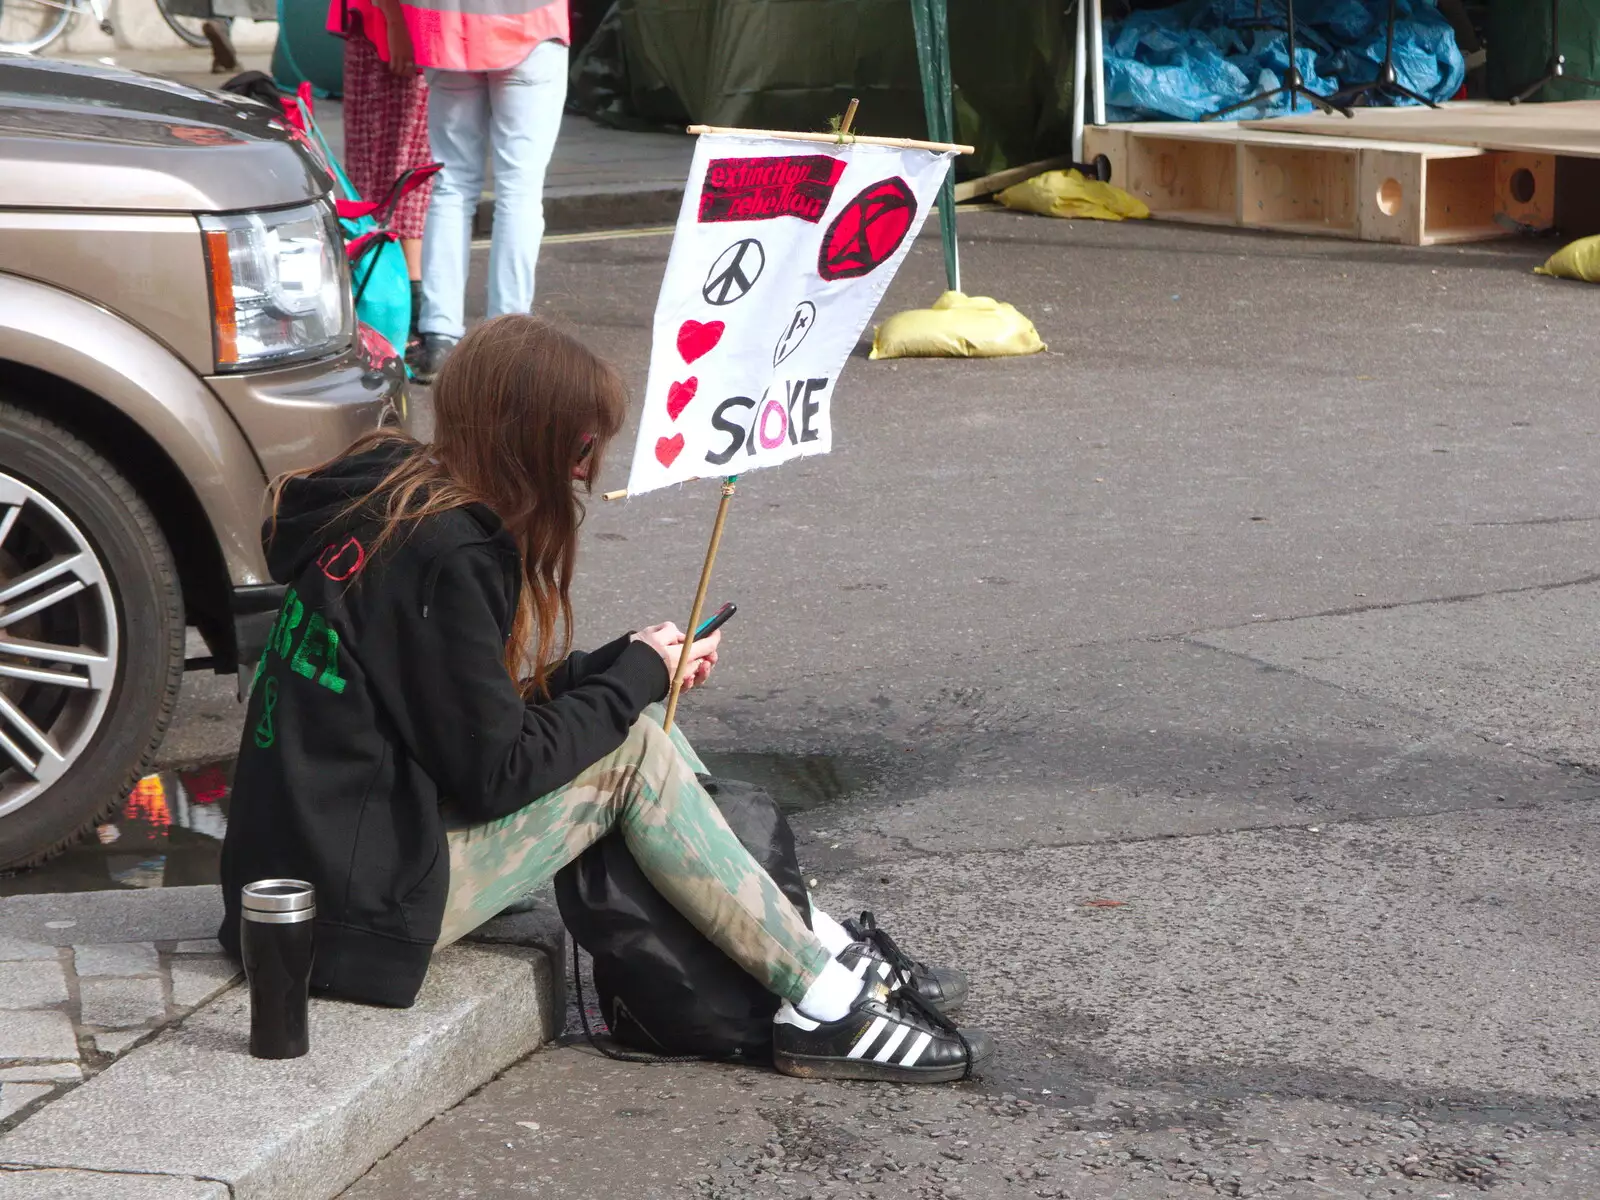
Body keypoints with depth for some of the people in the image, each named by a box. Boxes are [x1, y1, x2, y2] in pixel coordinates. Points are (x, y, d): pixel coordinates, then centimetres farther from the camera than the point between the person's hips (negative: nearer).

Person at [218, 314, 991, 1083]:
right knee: (633, 749, -7)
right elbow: (495, 775, -16)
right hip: (363, 912, -9)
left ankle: (827, 960, 8)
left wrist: (630, 666, 7)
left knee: (629, 727, 8)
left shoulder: (395, 500, 9)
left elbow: (481, 717, 15)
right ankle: (828, 1006, -1)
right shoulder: (445, 552, -20)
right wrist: (637, 675, -3)